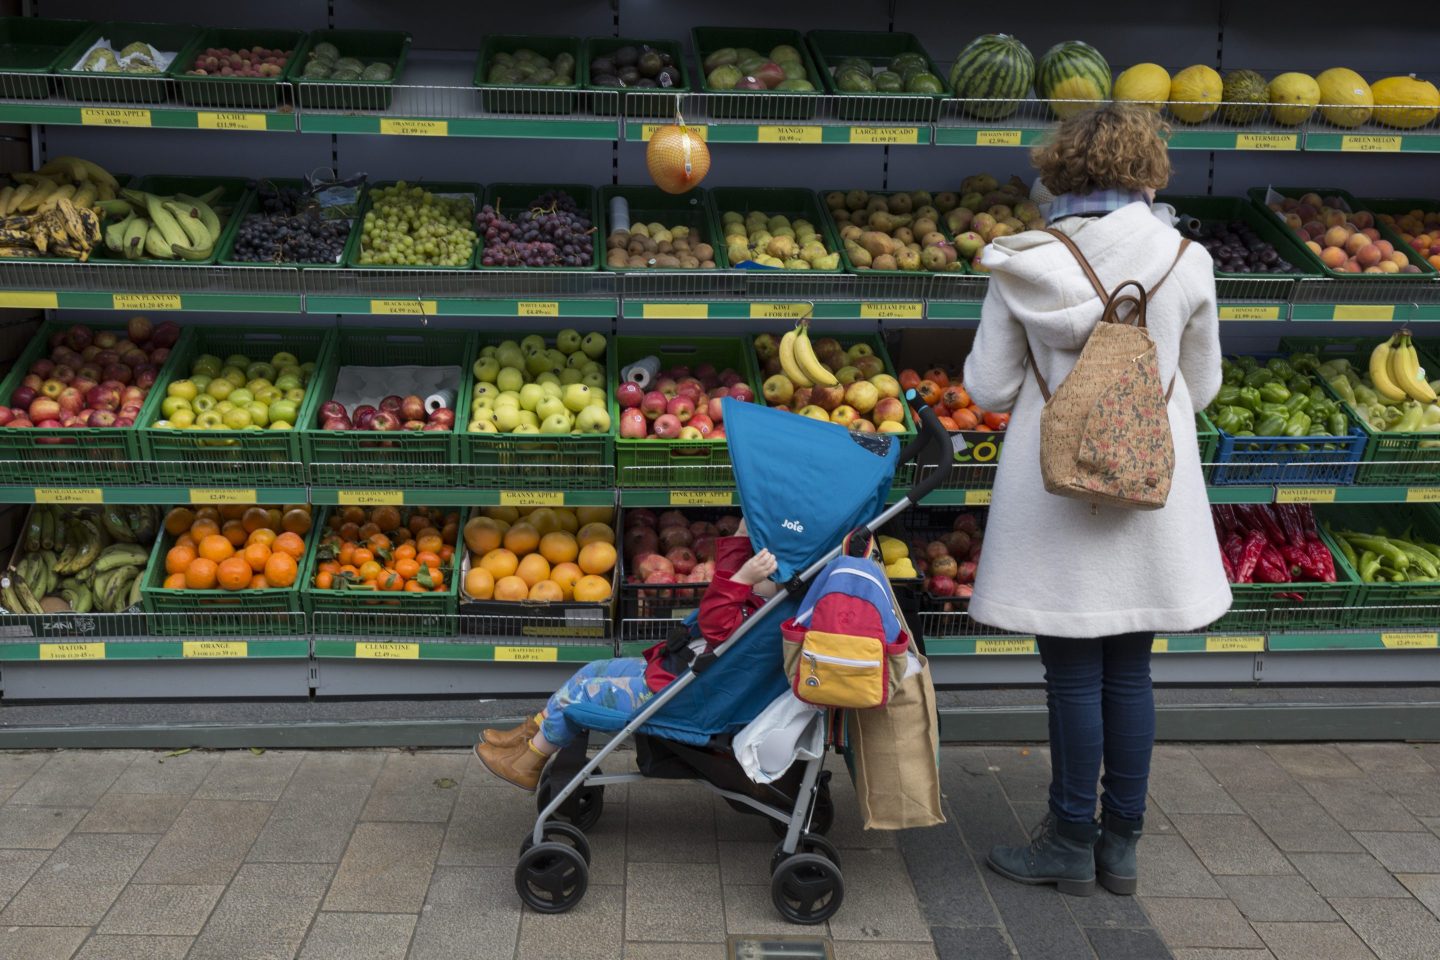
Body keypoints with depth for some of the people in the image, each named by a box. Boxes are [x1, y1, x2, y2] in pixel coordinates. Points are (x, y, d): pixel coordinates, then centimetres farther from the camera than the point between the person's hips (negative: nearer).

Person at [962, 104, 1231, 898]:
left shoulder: (1024, 265, -8)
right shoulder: (1185, 262, -3)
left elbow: (989, 389, -4)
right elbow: (1200, 388, 8)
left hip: (1057, 491, -2)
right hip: (1151, 492, 2)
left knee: (1074, 674, 7)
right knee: (1130, 671, 13)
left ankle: (1072, 845, 18)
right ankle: (1121, 845, 24)